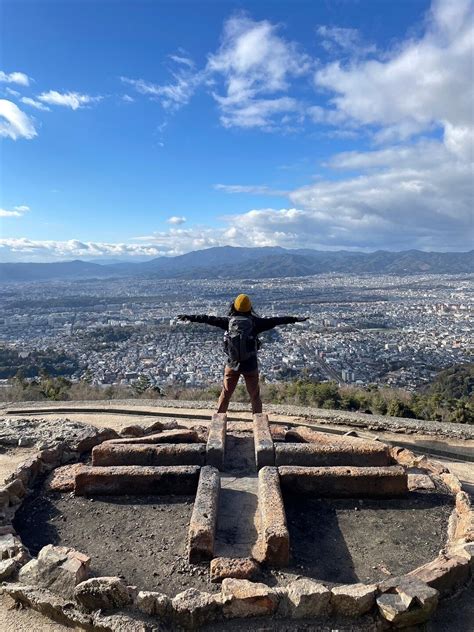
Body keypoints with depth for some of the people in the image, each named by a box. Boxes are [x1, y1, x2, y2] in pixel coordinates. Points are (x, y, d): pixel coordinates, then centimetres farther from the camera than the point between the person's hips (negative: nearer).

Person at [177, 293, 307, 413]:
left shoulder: (228, 321, -5)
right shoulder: (254, 322, -8)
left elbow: (209, 319, 1)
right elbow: (274, 321, -7)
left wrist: (189, 317, 10)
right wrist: (295, 319, -1)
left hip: (232, 364, 1)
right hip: (250, 365, -1)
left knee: (226, 393, 15)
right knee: (255, 395, 12)